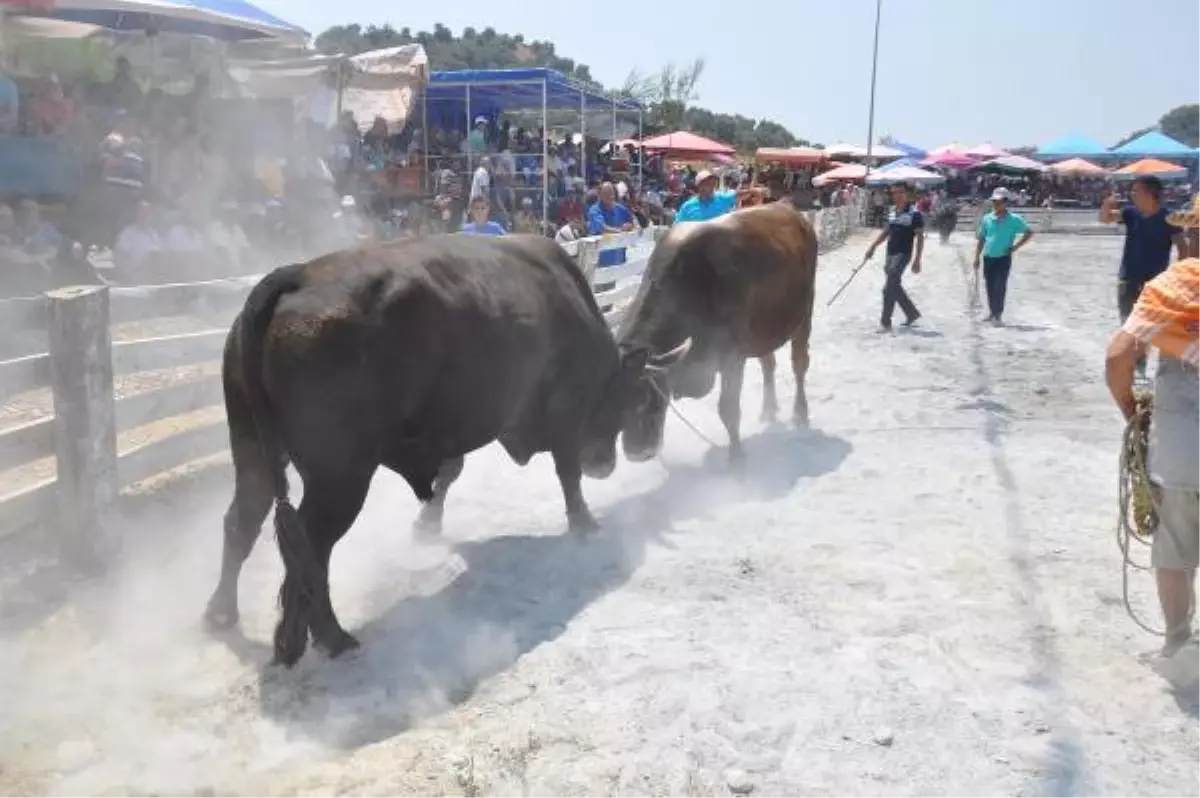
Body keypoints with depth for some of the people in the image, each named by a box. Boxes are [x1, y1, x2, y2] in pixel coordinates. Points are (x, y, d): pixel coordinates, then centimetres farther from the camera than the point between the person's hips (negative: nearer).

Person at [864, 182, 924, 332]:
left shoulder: (914, 214, -11)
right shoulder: (891, 211, 9)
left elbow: (920, 238, -10)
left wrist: (917, 260, -15)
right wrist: (873, 246, 18)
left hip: (903, 254, -7)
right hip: (890, 253, 8)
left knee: (889, 288, -12)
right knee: (895, 286, 15)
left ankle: (885, 322, -6)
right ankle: (912, 313, 32)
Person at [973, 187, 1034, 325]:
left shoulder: (1014, 219, -4)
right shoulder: (987, 219, 6)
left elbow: (1029, 233, 3)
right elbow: (981, 239, 12)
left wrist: (1015, 247, -7)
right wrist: (977, 258, 8)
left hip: (1003, 258, -4)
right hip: (988, 258, 4)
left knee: (1000, 287, -7)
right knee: (990, 287, 11)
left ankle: (998, 315, -3)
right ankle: (992, 312, 25)